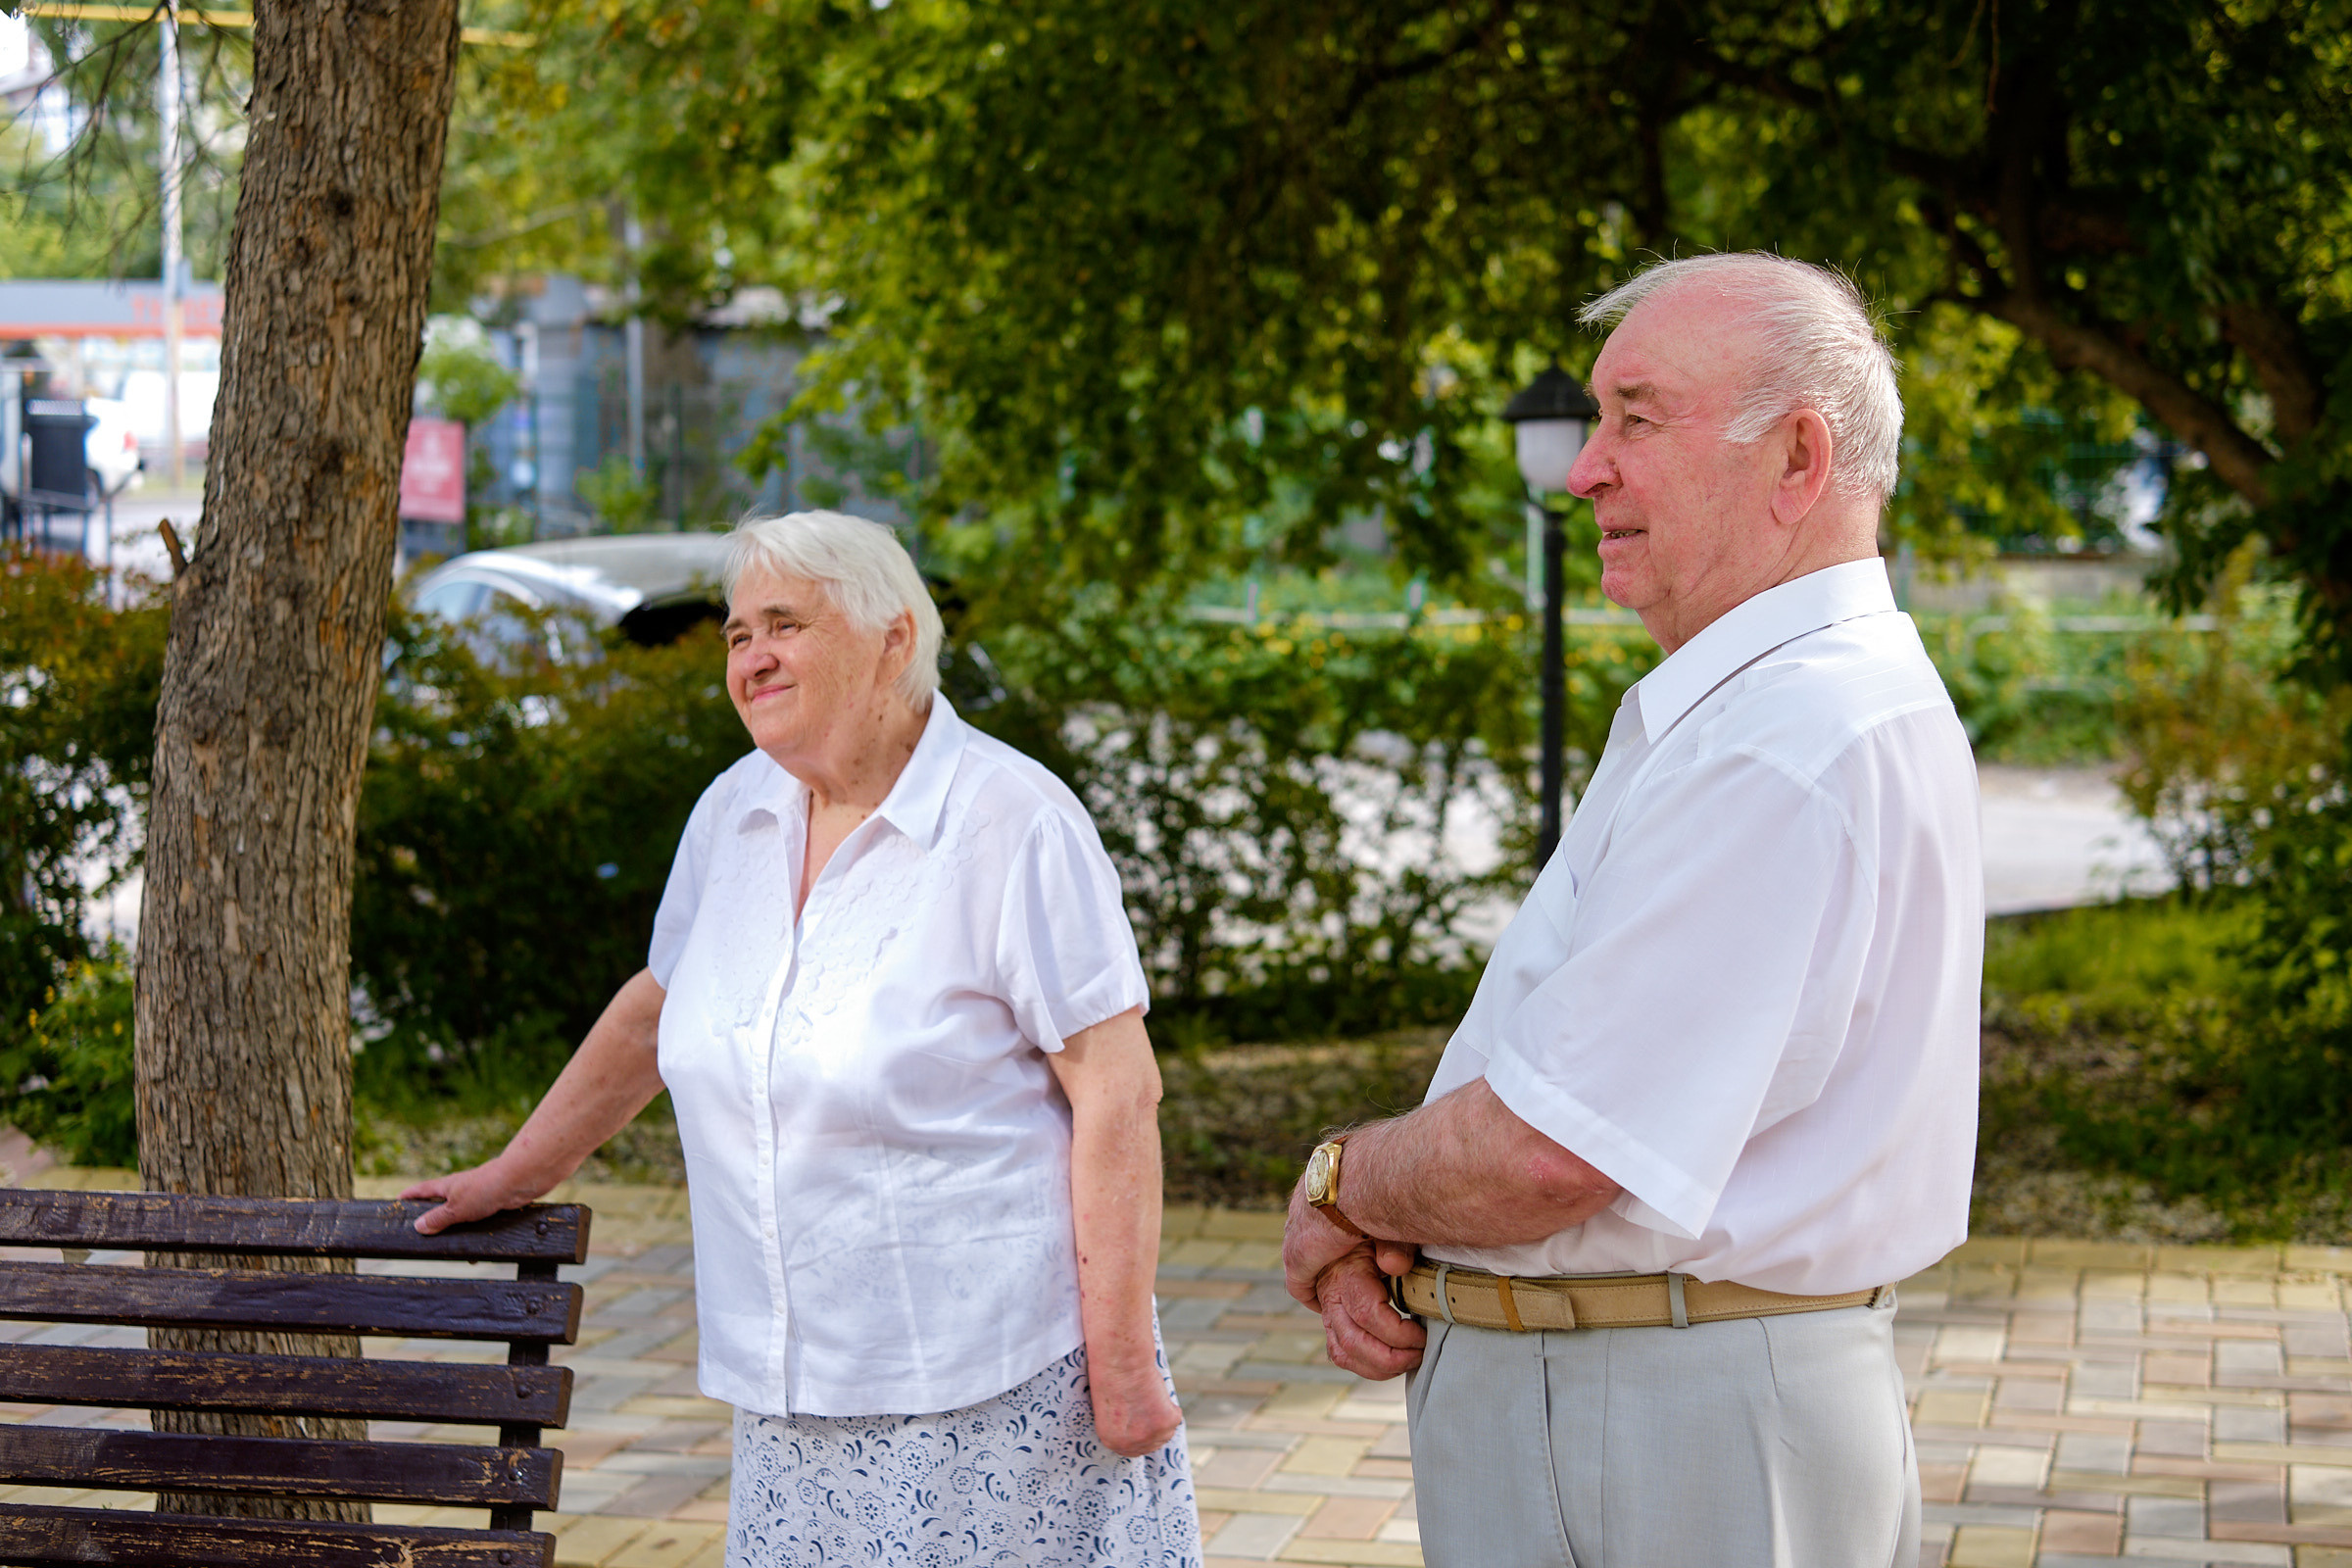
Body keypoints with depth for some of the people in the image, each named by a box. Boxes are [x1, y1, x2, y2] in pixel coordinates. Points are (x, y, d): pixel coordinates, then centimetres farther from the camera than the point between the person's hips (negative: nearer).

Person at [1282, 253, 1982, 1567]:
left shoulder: (1784, 752, -23)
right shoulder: (1776, 707, 14)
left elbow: (1553, 1151, -25)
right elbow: (1572, 1070, 15)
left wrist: (1342, 1188, -6)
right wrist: (1381, 1235, -1)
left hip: (1664, 1443, -10)